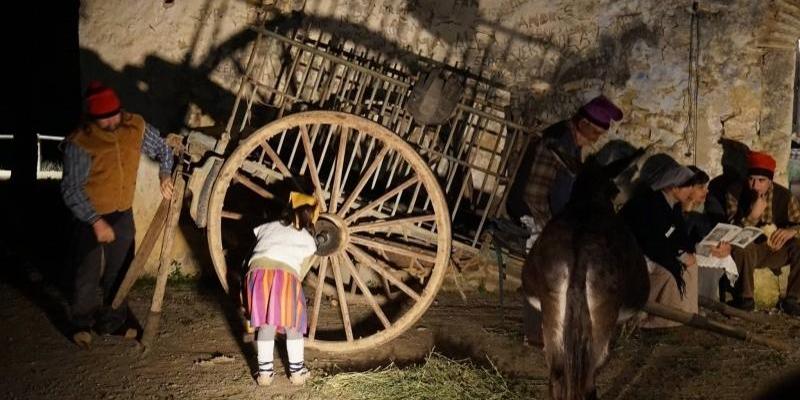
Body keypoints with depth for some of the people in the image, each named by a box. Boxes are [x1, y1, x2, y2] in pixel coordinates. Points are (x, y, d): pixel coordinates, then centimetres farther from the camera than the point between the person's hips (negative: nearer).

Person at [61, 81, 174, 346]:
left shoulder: (136, 127, -7)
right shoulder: (80, 143, -22)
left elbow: (161, 148, 13)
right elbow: (71, 189, -21)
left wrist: (165, 175, 0)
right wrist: (97, 222, -27)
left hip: (123, 215, 5)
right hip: (90, 218, -5)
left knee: (119, 273, 13)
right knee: (88, 275, 2)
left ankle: (112, 323, 29)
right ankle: (82, 324, 22)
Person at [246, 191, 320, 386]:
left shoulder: (268, 228, 30)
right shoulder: (308, 241, 25)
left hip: (258, 273, 2)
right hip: (286, 276, -2)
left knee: (265, 326, 17)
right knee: (292, 325, 17)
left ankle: (265, 371, 21)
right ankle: (296, 370, 24)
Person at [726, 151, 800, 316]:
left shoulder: (784, 195, -4)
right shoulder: (735, 194, -12)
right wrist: (753, 216, -36)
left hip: (776, 250, 3)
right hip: (747, 249, -3)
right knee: (741, 248, -37)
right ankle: (744, 300, -18)